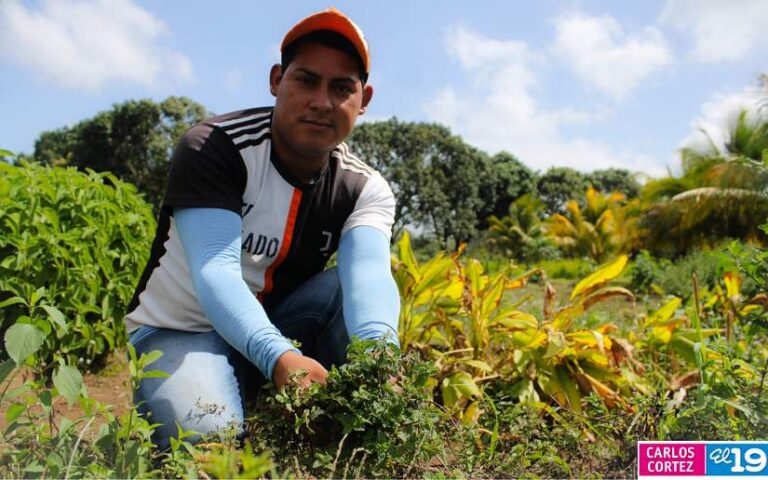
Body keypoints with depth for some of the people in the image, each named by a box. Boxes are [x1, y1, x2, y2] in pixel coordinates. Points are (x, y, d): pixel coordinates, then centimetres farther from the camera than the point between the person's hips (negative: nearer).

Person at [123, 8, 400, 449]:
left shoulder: (366, 189, -9)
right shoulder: (213, 148, -20)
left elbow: (370, 272, -30)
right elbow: (215, 271, -33)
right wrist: (279, 357, -51)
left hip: (277, 326, 3)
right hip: (179, 332, -3)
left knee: (355, 290, -24)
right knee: (208, 435, -32)